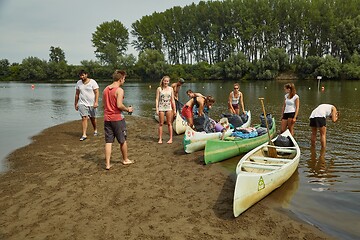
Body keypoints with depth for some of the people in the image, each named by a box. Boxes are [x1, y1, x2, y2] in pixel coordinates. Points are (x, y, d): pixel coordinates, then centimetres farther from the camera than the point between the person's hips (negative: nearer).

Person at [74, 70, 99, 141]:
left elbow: (96, 92, -9)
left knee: (92, 118, 11)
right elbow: (77, 94, 13)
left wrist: (96, 102, -18)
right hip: (82, 104, 2)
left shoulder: (93, 82, -5)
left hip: (92, 104, -2)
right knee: (84, 118, -9)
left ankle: (95, 130, 37)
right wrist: (76, 104, 12)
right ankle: (84, 135, -10)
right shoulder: (78, 83, 6)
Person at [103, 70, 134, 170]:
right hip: (117, 118, -6)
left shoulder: (105, 89, 8)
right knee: (122, 141, 12)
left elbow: (103, 105, 12)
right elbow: (119, 105, -22)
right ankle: (125, 160, 28)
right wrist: (128, 109, -5)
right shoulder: (119, 90, -14)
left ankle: (107, 164, 6)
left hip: (107, 118, 6)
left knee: (108, 141, 7)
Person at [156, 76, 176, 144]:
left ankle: (171, 138, 11)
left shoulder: (171, 89, 5)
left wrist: (174, 109, 5)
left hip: (169, 108, 1)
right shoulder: (159, 88, 0)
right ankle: (160, 139, 10)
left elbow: (173, 100, 7)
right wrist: (157, 109, -7)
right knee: (161, 123, 4)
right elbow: (157, 99, -1)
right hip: (161, 107, -1)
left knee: (169, 123, 6)